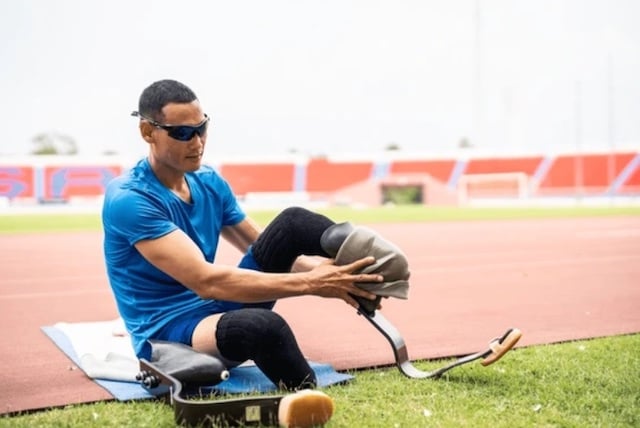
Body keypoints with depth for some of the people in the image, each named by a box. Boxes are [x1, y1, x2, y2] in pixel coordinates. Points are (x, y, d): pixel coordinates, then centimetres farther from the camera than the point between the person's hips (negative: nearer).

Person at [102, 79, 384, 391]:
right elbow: (205, 281, -29)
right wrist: (309, 282, -34)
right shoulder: (128, 199, -20)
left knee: (293, 223, -9)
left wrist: (319, 267, -14)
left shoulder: (210, 183, 7)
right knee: (263, 325, -40)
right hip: (167, 337, -8)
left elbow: (266, 250, 9)